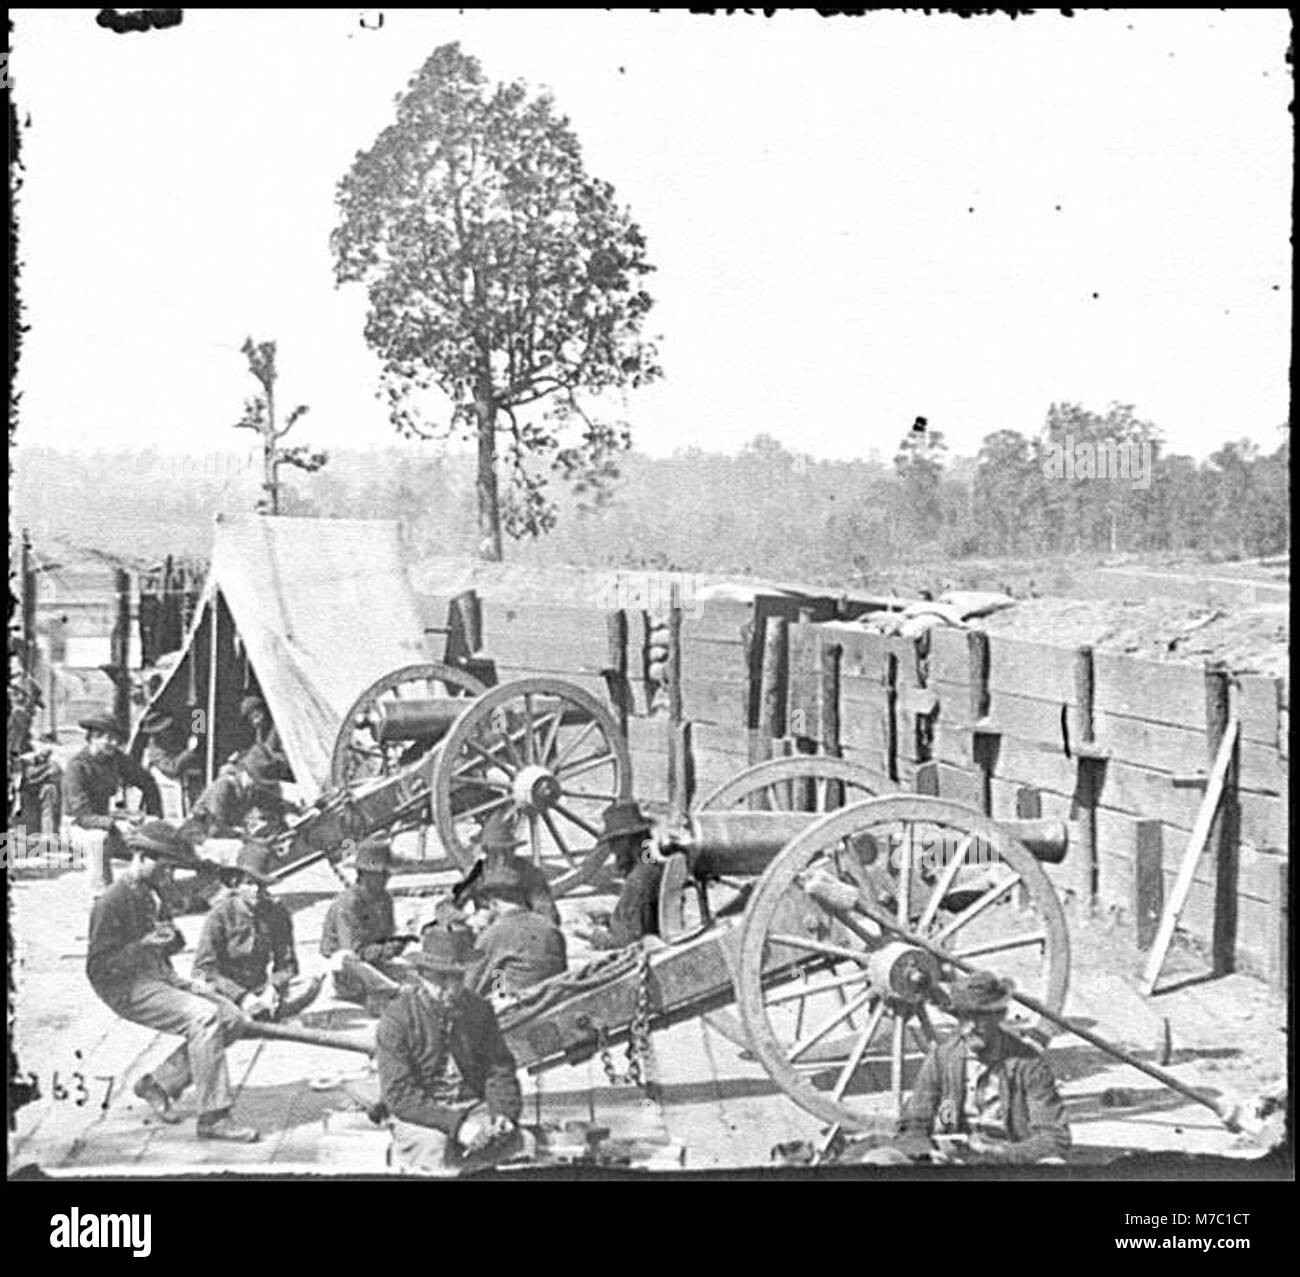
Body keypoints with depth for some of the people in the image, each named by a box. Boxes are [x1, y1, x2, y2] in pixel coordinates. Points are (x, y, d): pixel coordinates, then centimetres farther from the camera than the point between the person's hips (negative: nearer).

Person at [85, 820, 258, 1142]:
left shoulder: (151, 897, 15)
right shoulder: (112, 903, -12)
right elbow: (98, 968, -15)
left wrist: (170, 939, -1)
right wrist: (143, 946, -26)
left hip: (158, 978, 9)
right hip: (128, 990, -9)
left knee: (231, 1016, -5)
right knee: (204, 1016, -28)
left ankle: (159, 1083, 5)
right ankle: (212, 1118, -26)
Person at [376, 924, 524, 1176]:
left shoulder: (480, 1010, 7)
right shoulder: (397, 1017, -7)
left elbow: (499, 1069, 8)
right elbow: (399, 1094, -13)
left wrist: (505, 1113, -13)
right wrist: (454, 1123, -23)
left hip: (474, 1110, 4)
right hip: (420, 1118, -4)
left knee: (511, 1138, -21)